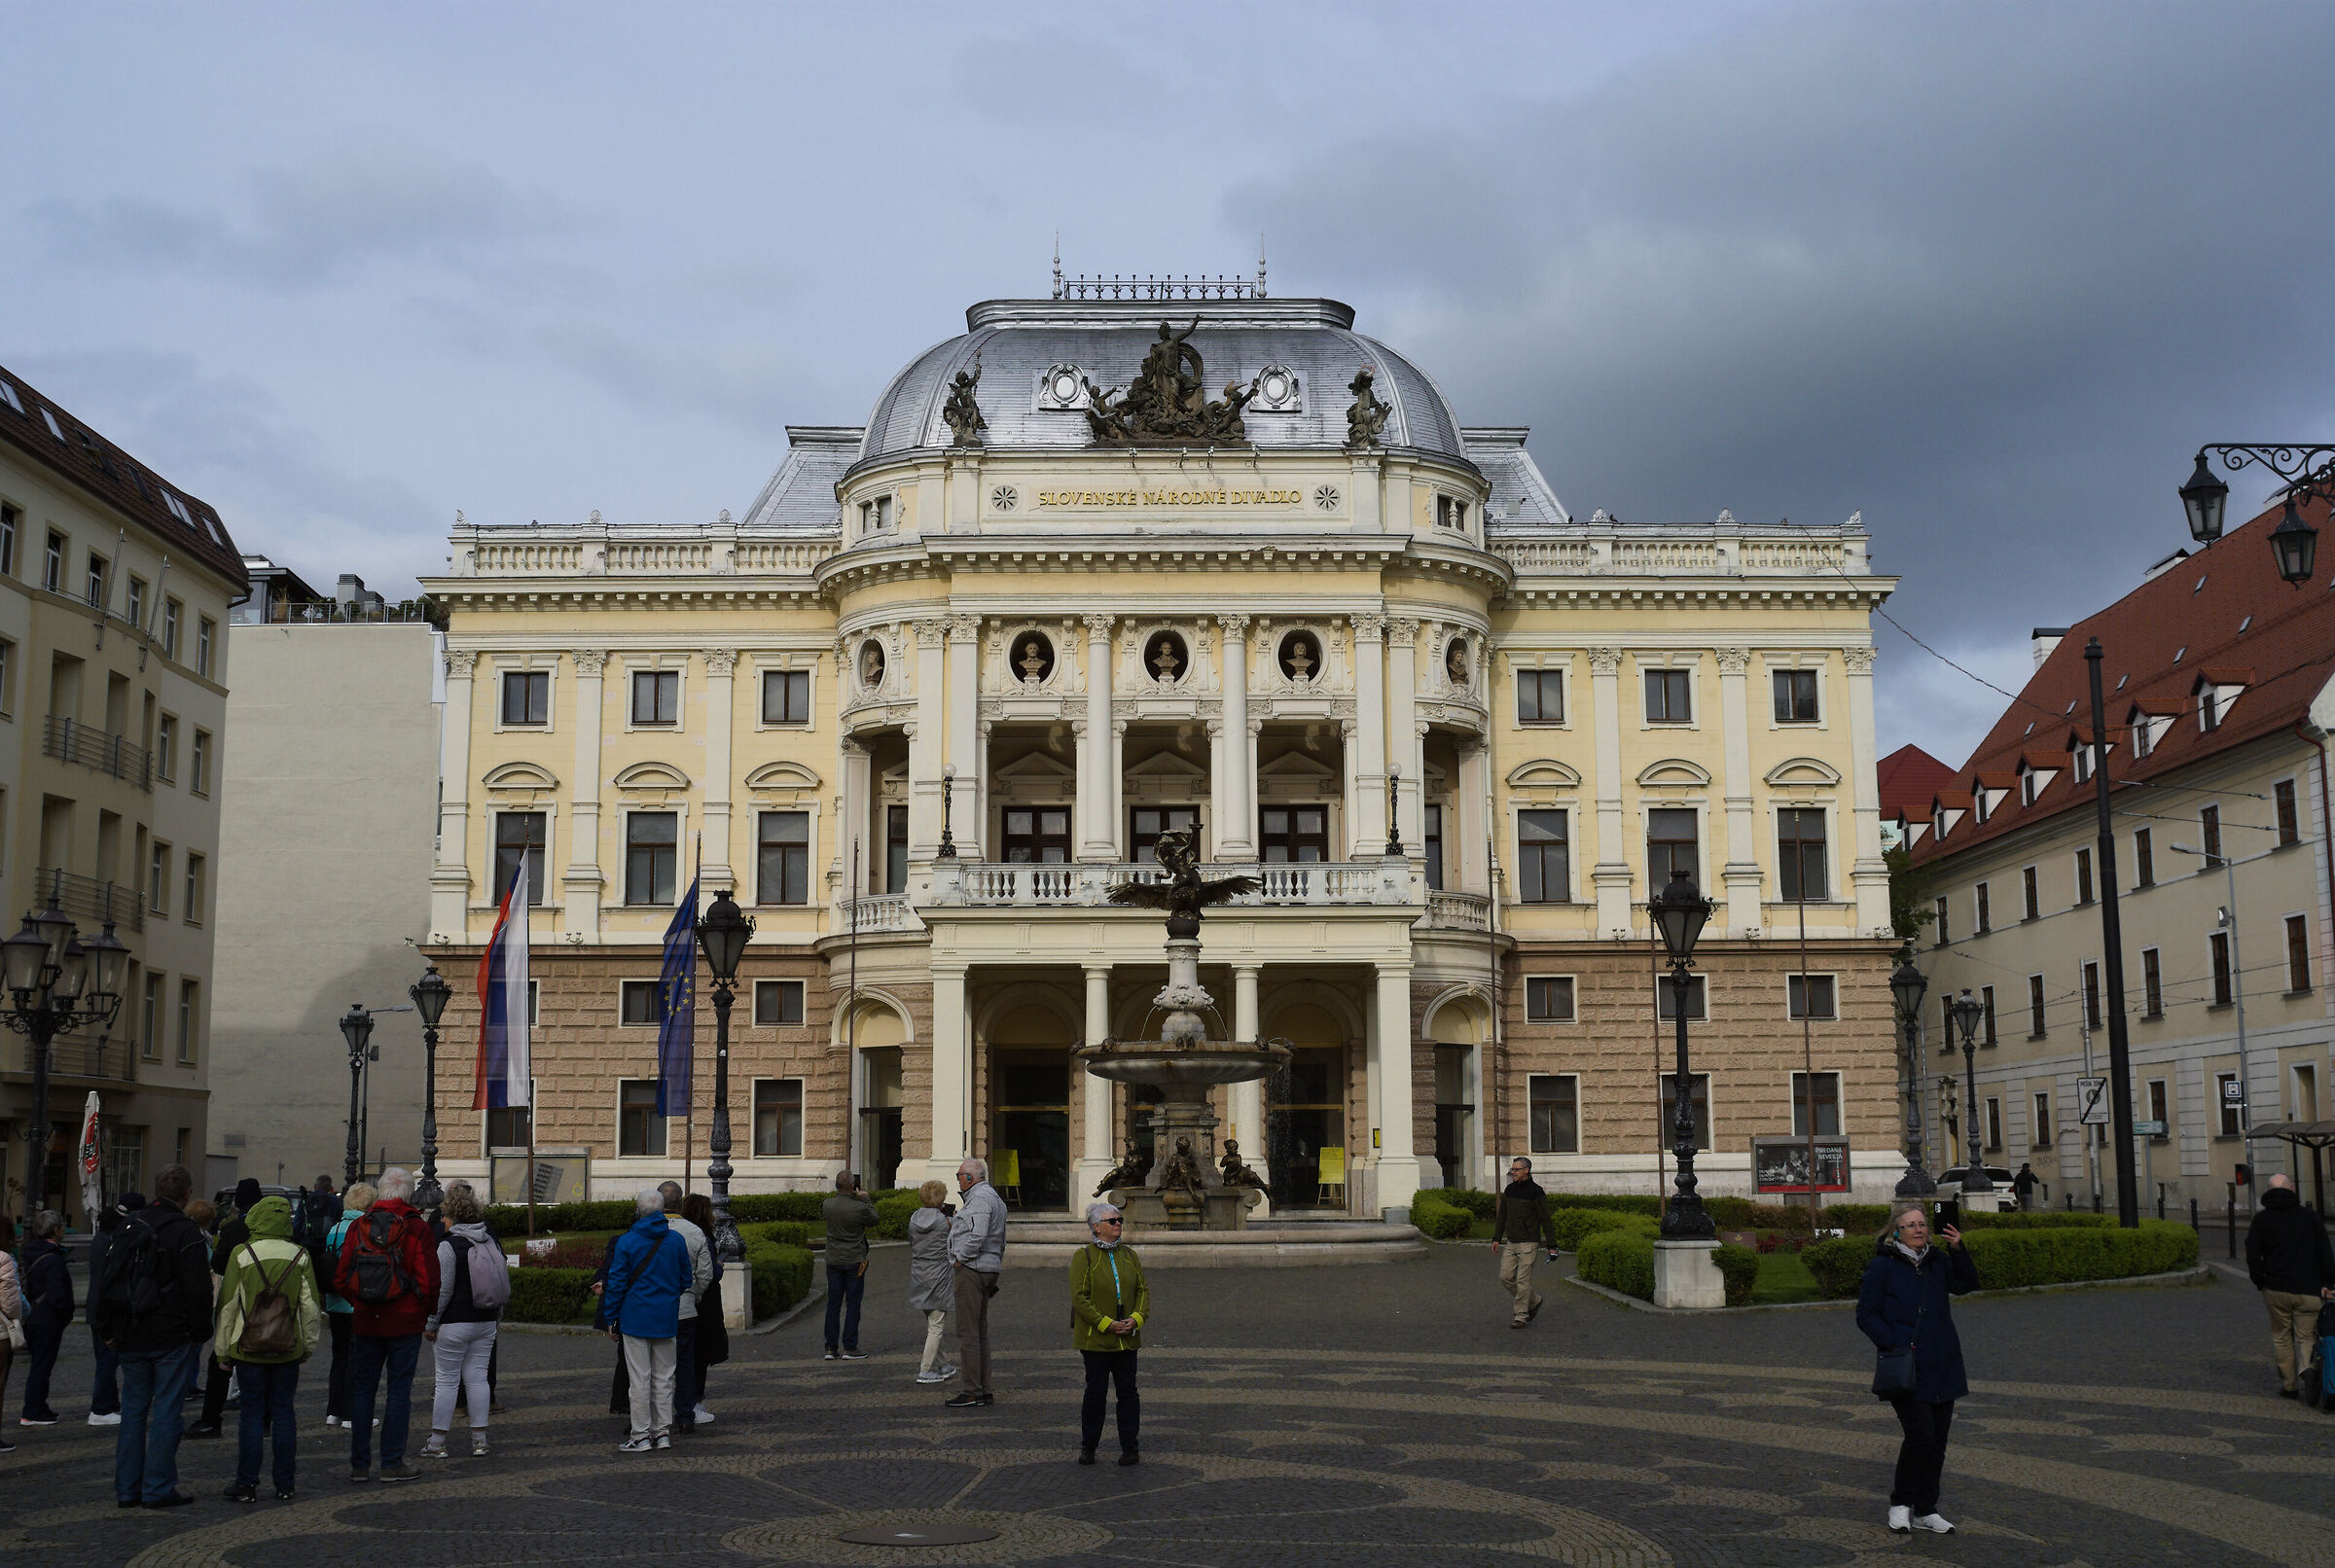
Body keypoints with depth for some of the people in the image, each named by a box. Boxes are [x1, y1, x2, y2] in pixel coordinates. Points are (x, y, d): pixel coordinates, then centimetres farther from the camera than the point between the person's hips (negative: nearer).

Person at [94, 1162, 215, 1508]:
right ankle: (159, 1489, 0)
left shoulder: (128, 1227, 10)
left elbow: (108, 1282, 15)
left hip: (131, 1337, 6)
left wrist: (109, 1331, 19)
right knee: (166, 1411, -1)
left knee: (133, 1408, 12)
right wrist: (200, 1334, -4)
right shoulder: (186, 1231, -11)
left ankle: (127, 1489, 15)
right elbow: (198, 1289, -14)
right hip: (172, 1337, -6)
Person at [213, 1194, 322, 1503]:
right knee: (283, 1412, 8)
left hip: (248, 1347, -2)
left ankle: (247, 1483, 5)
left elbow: (228, 1305, -4)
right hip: (288, 1349, 2)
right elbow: (310, 1306, 2)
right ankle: (284, 1485, 10)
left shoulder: (241, 1255, -8)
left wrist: (223, 1348, 5)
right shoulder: (300, 1256, -2)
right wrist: (309, 1344, 13)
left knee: (251, 1413, 4)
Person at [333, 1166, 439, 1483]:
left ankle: (359, 1463, 13)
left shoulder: (358, 1227, 0)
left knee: (362, 1389, 10)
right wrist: (422, 1312, 6)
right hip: (405, 1323, -3)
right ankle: (393, 1463, 5)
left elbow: (340, 1280, 1)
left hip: (364, 1322, 3)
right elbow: (429, 1281, -12)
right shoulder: (417, 1228, -9)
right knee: (399, 1390, 4)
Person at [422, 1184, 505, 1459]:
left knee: (447, 1381, 1)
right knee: (477, 1378, 9)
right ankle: (479, 1441, 8)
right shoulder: (492, 1242, 8)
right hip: (486, 1323, 6)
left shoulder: (449, 1246, -12)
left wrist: (431, 1323, -4)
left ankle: (437, 1443, 6)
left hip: (455, 1323, -6)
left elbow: (442, 1290, -13)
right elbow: (505, 1283, 13)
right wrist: (497, 1318, 22)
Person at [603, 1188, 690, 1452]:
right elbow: (685, 1280, 10)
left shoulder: (626, 1242, -9)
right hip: (667, 1319, 4)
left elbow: (616, 1283, -7)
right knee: (663, 1377, 11)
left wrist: (611, 1319, 0)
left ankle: (641, 1435, 3)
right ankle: (663, 1432, 14)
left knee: (639, 1378, 0)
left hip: (635, 1318, -4)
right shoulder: (677, 1240, 2)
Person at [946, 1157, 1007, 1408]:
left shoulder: (980, 1198, -14)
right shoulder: (993, 1197, 20)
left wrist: (960, 1258, -15)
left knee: (968, 1332, -8)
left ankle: (972, 1392, -8)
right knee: (980, 1330, 13)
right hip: (989, 1270, 11)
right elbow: (1000, 1242, 23)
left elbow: (977, 1236, -26)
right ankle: (984, 1391, 16)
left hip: (971, 1271, -11)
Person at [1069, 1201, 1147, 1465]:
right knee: (1095, 1391, 1)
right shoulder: (1084, 1256, -3)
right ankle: (1088, 1447, 14)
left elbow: (1143, 1290, 11)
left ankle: (1129, 1448, 9)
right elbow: (1079, 1297, -10)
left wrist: (1136, 1318, -7)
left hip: (1127, 1338, 4)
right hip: (1096, 1338, -4)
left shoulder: (1129, 1255, 12)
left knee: (1127, 1391, 3)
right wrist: (1106, 1324, -16)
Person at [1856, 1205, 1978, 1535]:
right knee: (1920, 1436, -14)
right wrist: (1894, 1344, -15)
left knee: (1937, 1440, 8)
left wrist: (1958, 1250, -4)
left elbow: (1967, 1284, 10)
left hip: (1942, 1368, 6)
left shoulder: (1937, 1262, 11)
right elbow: (1866, 1315, -5)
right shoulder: (1882, 1267, -5)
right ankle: (1900, 1504, 5)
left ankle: (1925, 1511, 19)